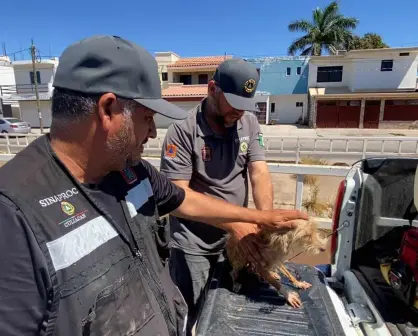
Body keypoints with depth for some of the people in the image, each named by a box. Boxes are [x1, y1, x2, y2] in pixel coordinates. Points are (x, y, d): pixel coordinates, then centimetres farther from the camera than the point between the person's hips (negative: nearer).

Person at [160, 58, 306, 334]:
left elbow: (260, 173, -9)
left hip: (234, 237, 5)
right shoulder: (183, 130, -17)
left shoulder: (249, 123, -2)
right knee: (191, 313, 12)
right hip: (193, 242, -4)